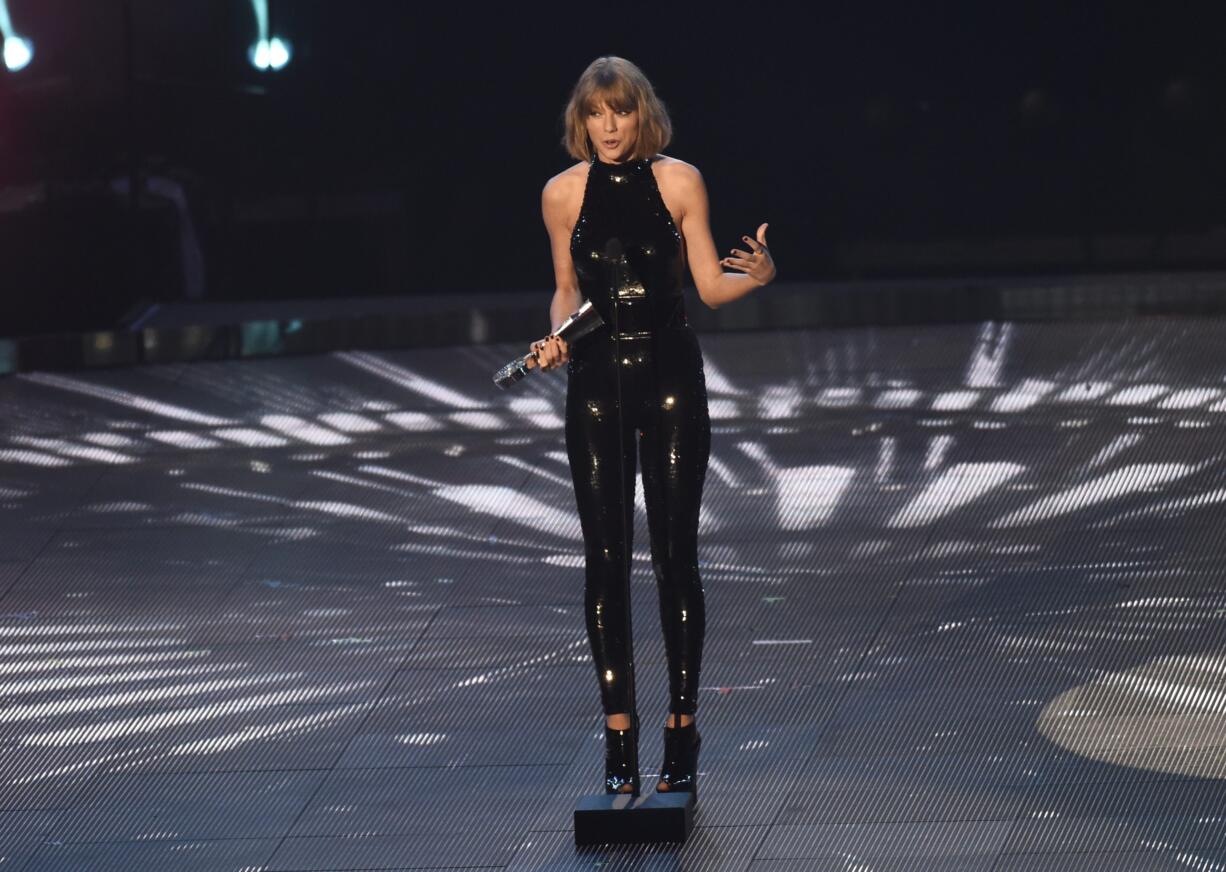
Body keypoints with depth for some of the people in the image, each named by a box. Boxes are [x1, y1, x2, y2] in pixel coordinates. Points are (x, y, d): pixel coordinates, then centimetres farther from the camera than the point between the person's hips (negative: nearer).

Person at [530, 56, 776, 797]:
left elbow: (711, 285, 1)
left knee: (675, 555, -1)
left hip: (671, 380, -1)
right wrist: (557, 337, -5)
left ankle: (682, 731, 8)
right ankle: (620, 737, 7)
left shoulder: (678, 181, -1)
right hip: (597, 383, 1)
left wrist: (757, 275, -18)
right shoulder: (564, 194, 3)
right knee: (606, 559, 1)